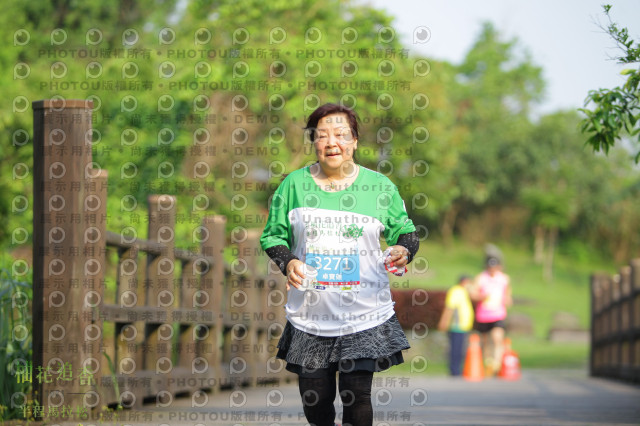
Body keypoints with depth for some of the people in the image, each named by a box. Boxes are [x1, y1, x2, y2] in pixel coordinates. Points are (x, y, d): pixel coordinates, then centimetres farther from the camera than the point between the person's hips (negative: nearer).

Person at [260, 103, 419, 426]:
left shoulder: (380, 187, 4)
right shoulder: (294, 184, 5)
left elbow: (406, 231, 11)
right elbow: (272, 235, 11)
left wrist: (403, 251, -11)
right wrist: (288, 262, -9)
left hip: (364, 316, -1)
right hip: (310, 315, 1)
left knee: (357, 396, -6)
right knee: (314, 398, 5)